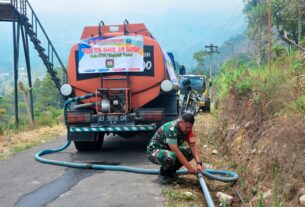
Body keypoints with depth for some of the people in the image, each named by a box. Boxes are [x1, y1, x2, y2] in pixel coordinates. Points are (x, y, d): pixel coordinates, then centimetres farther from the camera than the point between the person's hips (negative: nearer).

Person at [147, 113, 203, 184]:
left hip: (169, 150, 8)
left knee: (190, 152, -11)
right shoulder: (171, 129, -33)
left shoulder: (187, 128, -9)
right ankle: (163, 174, -7)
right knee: (171, 157, -38)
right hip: (154, 151, -8)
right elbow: (176, 151, -36)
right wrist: (189, 167, -36)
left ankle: (171, 171, 6)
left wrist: (199, 163, -27)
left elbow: (193, 145, -13)